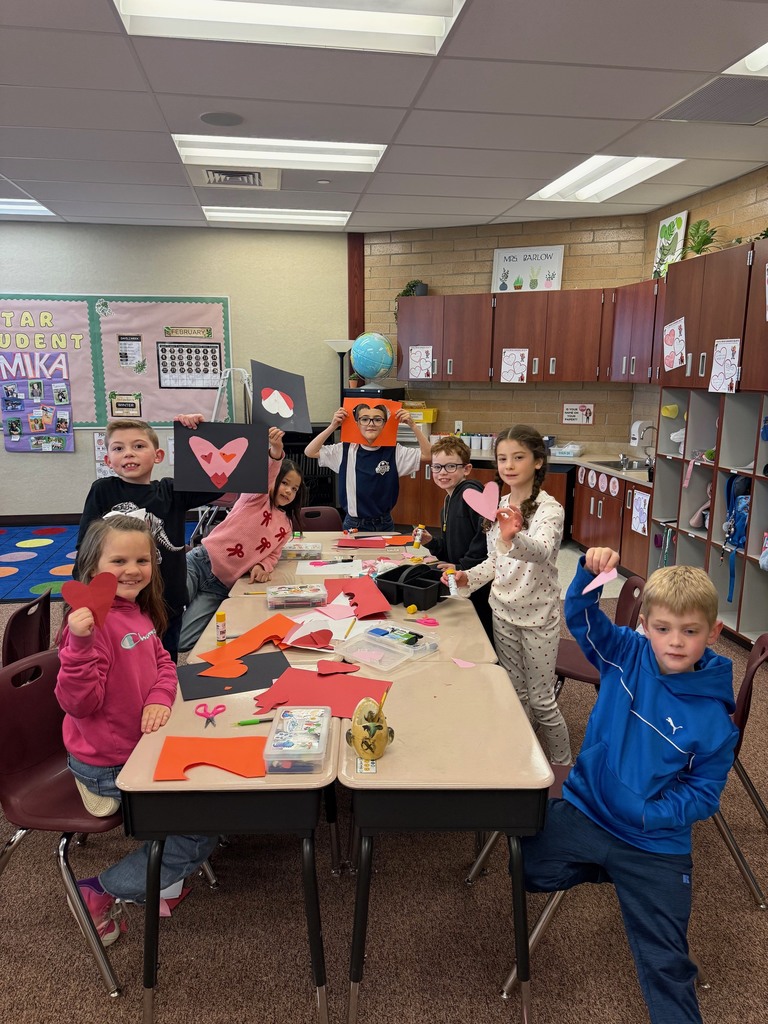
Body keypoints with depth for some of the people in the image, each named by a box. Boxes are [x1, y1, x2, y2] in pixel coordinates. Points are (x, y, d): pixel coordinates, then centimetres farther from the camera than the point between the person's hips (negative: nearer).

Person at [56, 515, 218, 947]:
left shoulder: (137, 611, 1)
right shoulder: (94, 622, -26)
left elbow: (162, 662, 10)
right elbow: (78, 702, -29)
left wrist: (160, 699, -10)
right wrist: (80, 643, -43)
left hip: (141, 745, 9)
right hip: (109, 767, -9)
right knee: (203, 830, -3)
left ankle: (161, 868, 34)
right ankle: (102, 893, 12)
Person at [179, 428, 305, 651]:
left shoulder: (285, 527, 14)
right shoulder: (257, 497, 0)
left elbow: (272, 555, 17)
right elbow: (263, 476, -22)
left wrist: (263, 567, -9)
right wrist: (275, 452, -45)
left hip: (220, 587, 4)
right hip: (200, 562, -4)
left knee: (182, 643, -12)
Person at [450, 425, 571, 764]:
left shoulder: (549, 508, -17)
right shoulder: (500, 505, 3)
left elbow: (542, 551, -39)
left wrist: (513, 538, -59)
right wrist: (468, 577, -5)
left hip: (538, 616, -6)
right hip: (503, 611, 6)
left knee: (541, 699, 6)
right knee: (513, 694, 17)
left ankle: (563, 765, 29)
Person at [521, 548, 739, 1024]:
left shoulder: (715, 718, -16)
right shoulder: (627, 655, -10)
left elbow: (704, 791, -9)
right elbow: (582, 617, -10)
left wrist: (651, 814, -24)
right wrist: (591, 571, -30)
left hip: (655, 842, -2)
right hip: (585, 810, 3)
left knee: (666, 964, 0)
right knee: (522, 867, 0)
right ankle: (603, 868, 22)